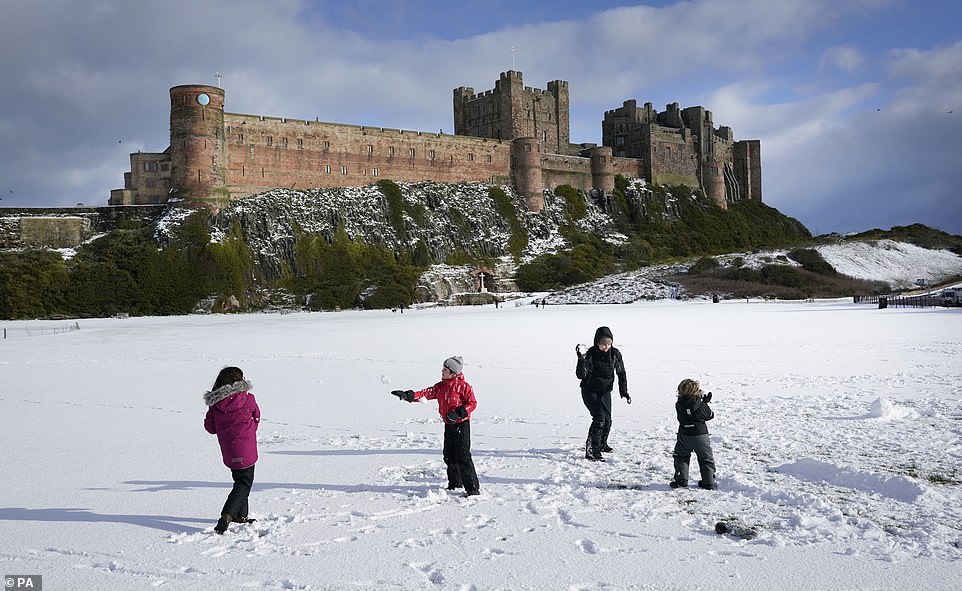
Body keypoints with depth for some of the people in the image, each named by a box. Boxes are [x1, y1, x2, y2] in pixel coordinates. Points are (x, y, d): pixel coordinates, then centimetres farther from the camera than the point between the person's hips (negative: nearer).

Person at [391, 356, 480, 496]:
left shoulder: (463, 386, -11)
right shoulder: (441, 386, 11)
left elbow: (472, 403, -12)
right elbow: (427, 393, 2)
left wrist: (458, 413, -25)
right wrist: (408, 395, -10)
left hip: (461, 424, -8)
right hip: (449, 425, 8)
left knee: (463, 456, -11)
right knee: (449, 456, 13)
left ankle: (473, 487, -7)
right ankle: (455, 484, 28)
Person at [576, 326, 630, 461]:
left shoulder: (615, 354, -8)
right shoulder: (591, 354, -20)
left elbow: (621, 373, 5)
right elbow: (581, 375, -25)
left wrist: (624, 391, 0)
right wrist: (581, 359, -38)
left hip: (605, 392, 5)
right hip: (590, 391, -5)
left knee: (607, 420, 8)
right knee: (599, 417, -20)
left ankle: (602, 444, 37)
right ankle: (591, 451, -17)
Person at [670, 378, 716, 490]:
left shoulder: (679, 404, -6)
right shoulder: (701, 406, -14)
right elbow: (710, 415, 1)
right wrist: (705, 403, 12)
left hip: (684, 435, 1)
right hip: (700, 435, -1)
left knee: (681, 457, 18)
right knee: (706, 459, 15)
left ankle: (681, 480, 8)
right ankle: (708, 482, 17)